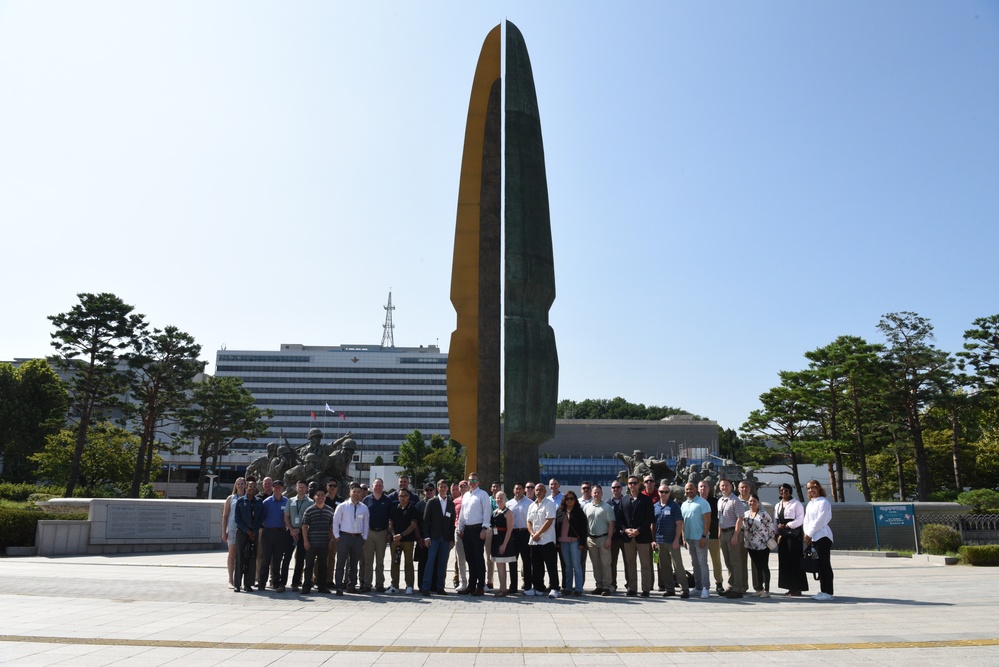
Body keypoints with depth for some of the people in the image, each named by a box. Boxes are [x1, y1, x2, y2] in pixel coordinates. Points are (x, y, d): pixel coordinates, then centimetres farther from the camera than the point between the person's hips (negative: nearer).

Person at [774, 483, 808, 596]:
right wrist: (778, 534, 2)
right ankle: (791, 587, 13)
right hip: (782, 536, 7)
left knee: (795, 561, -7)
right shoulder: (778, 506, 17)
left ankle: (797, 588, -2)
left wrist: (785, 526, -13)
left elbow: (800, 520, -11)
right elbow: (776, 521, 15)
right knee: (784, 561, 6)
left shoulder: (797, 504, -3)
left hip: (794, 535, -7)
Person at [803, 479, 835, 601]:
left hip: (822, 536, -8)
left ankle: (827, 592, -4)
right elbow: (807, 520, 16)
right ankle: (823, 591, 13)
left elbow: (820, 520, -14)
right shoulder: (809, 504, 18)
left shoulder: (823, 502, -7)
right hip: (812, 538, 8)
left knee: (824, 564, -6)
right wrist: (807, 534, 2)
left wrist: (809, 534, -11)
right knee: (819, 564, 9)